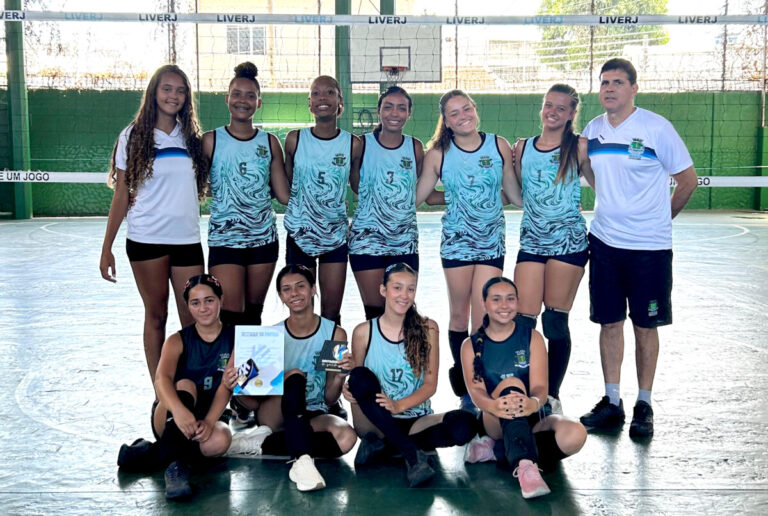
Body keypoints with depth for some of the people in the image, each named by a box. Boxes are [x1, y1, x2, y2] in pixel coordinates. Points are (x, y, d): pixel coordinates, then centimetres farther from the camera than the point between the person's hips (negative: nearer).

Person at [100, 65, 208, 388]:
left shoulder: (192, 138, 9)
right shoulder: (134, 137, 1)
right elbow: (122, 195, 2)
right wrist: (106, 248, -1)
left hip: (187, 240, 2)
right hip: (146, 240, -2)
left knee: (194, 321, -1)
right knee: (156, 315, 7)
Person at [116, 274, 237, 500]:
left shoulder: (234, 338, -1)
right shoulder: (178, 341, -3)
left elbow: (226, 387, -13)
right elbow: (162, 379, -24)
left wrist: (209, 422, -32)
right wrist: (179, 410, -46)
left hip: (207, 416, 1)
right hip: (168, 417, -1)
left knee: (221, 439, -35)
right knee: (185, 385, -32)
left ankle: (147, 455, -22)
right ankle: (174, 463, -34)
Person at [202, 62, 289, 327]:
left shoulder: (269, 143, 7)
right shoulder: (211, 141, 0)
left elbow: (283, 193, 6)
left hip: (264, 238, 3)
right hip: (225, 241, -3)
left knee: (253, 314, 10)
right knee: (231, 317, -10)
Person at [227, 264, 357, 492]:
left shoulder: (335, 334, -1)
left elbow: (330, 399, 1)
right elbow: (255, 399, 0)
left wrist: (339, 377, -20)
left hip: (312, 415, 1)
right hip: (274, 413, -1)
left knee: (346, 436, -31)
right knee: (296, 379, -32)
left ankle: (262, 445, -25)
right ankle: (302, 459, -46)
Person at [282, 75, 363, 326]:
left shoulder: (353, 144, -4)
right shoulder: (295, 140, -3)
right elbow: (285, 186, 5)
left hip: (335, 234, 0)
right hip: (299, 234, 0)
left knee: (331, 312, 4)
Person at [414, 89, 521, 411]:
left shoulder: (499, 146, 0)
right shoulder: (438, 153, -2)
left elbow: (515, 194, 9)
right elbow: (417, 197, 4)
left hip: (492, 244, 0)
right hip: (456, 243, 0)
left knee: (484, 319, -6)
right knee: (459, 316, 8)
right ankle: (465, 387, 26)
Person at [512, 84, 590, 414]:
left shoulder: (577, 147, 0)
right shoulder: (522, 148, 10)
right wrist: (511, 157, 7)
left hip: (568, 242, -3)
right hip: (531, 242, 3)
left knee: (555, 322, 2)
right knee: (523, 320, -4)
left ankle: (552, 396, 17)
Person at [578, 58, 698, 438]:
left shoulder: (656, 127, -10)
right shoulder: (591, 130, 5)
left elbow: (688, 180, -1)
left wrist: (660, 218, 7)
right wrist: (613, 213, 13)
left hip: (649, 245, -4)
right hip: (604, 241, 4)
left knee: (645, 326, 4)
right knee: (609, 323, 9)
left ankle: (643, 406, 17)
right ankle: (611, 403, 20)